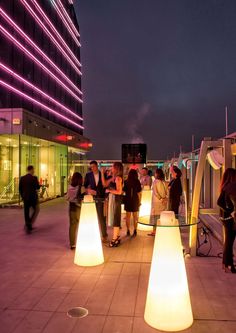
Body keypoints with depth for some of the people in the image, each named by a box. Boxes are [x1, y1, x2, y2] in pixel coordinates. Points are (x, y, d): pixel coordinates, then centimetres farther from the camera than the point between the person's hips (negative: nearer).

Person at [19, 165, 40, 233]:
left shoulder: (22, 178, 3)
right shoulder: (34, 178, -12)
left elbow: (20, 189, 6)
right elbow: (38, 187, -7)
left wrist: (23, 197, 17)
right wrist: (39, 185, 15)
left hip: (25, 198, 4)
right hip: (33, 197, -4)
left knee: (26, 212, 11)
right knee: (36, 210, 14)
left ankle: (28, 227, 15)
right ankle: (29, 224, -2)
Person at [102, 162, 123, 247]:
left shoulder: (118, 178, -15)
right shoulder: (113, 177, 11)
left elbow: (119, 192, -22)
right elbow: (104, 184, 11)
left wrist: (109, 190, -12)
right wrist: (102, 173, 8)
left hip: (116, 200, -9)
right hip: (112, 199, 9)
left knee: (115, 219, -2)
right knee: (115, 219, 16)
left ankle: (114, 239, 6)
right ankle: (117, 237, 27)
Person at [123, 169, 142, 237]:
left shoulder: (126, 182, -7)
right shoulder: (137, 182, -7)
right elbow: (139, 193, -6)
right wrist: (139, 201, 4)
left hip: (128, 200, 0)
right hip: (135, 201, 0)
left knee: (128, 216, 10)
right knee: (135, 216, 13)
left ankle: (128, 231, 11)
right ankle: (135, 231, 13)